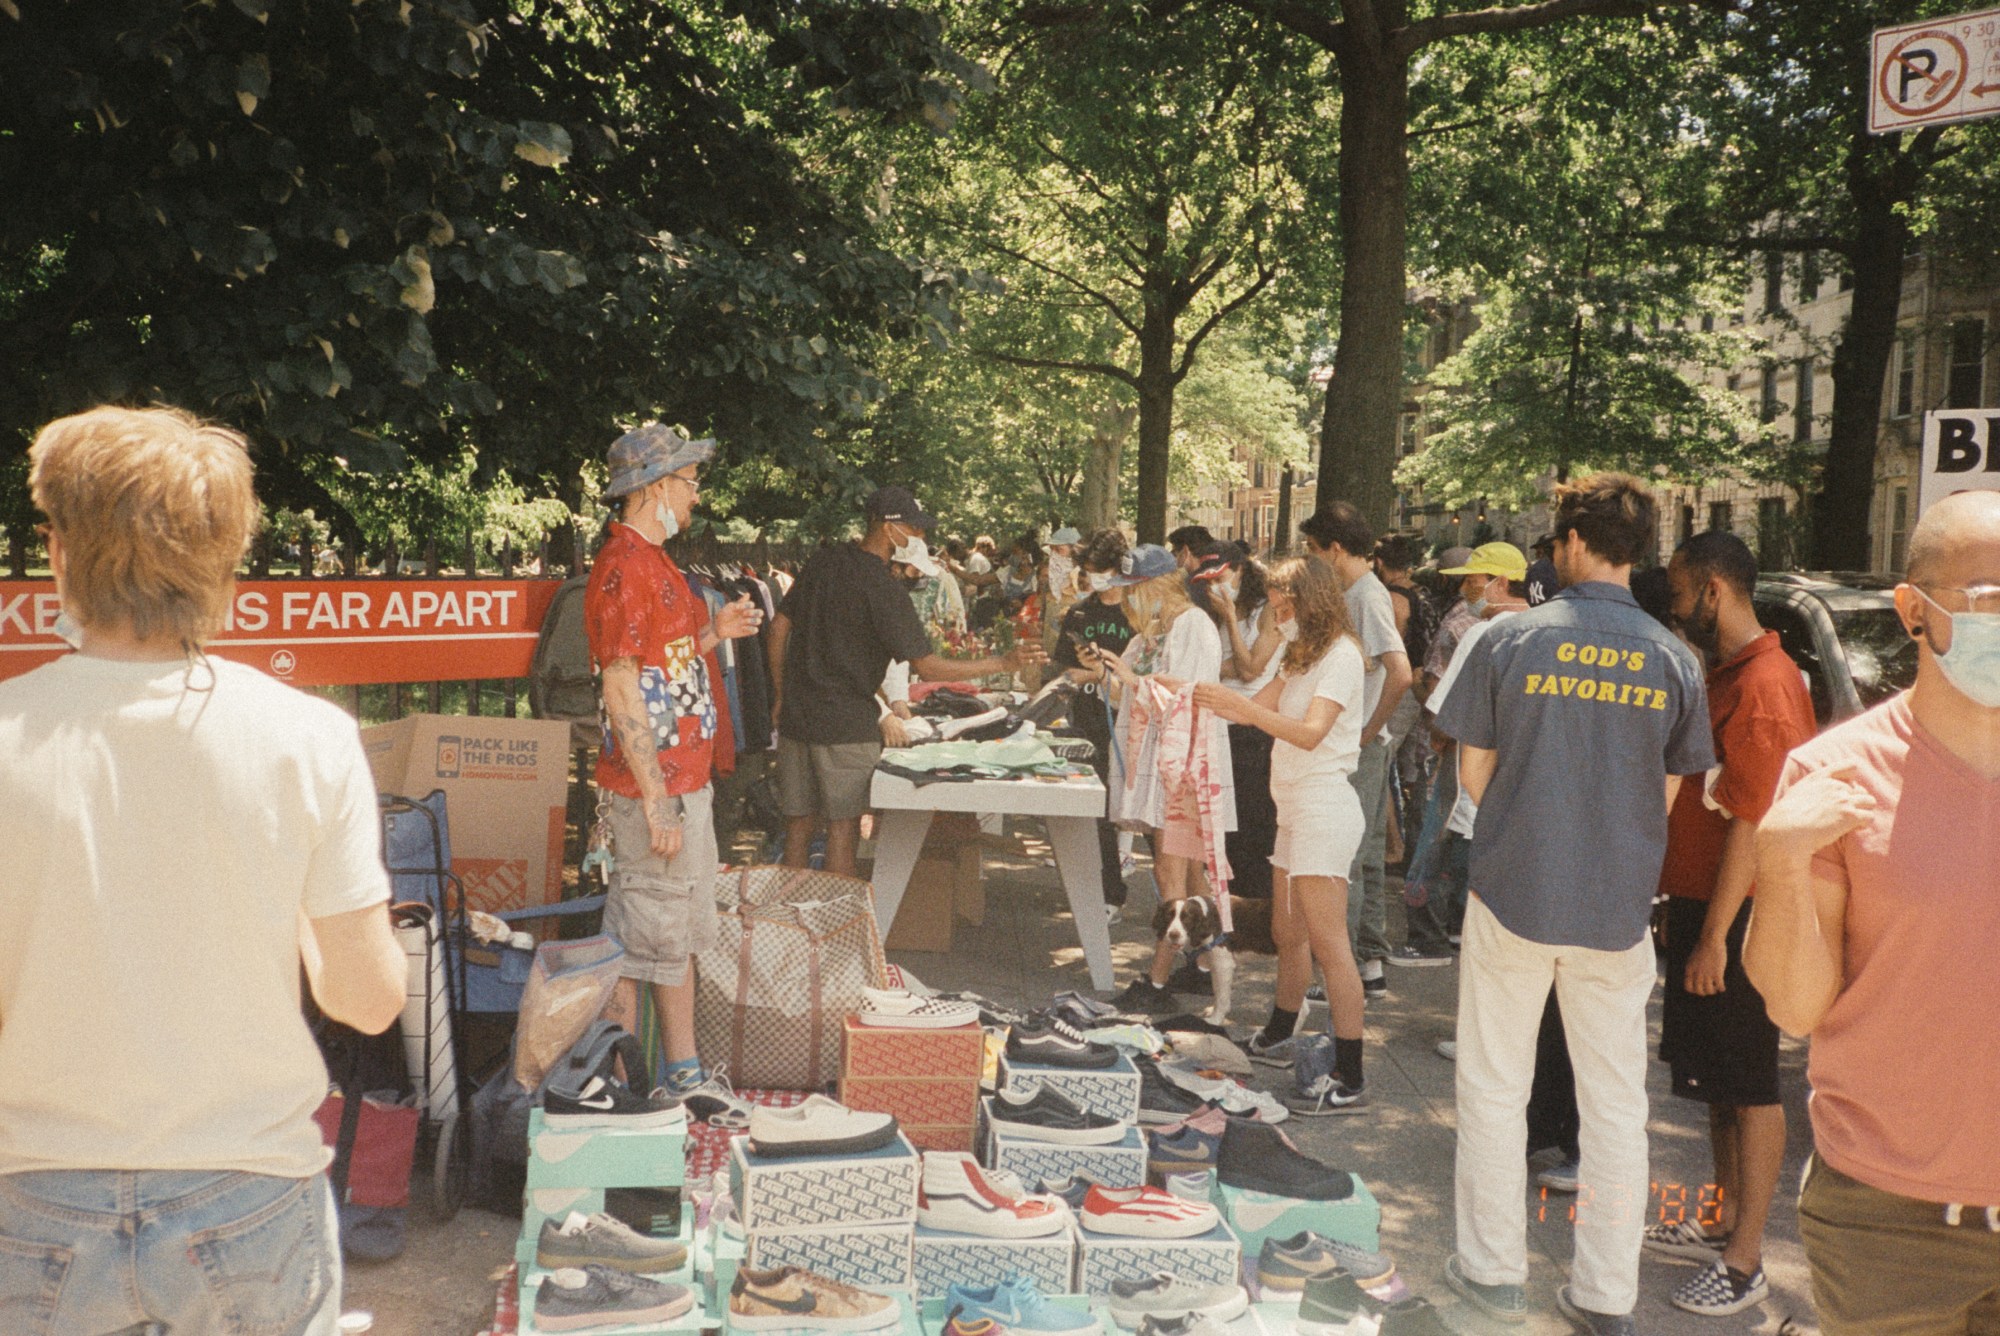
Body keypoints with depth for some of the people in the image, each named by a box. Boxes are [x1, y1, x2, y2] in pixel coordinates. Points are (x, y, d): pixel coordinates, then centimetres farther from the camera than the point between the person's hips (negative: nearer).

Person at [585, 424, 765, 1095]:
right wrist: (656, 803, -23)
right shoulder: (623, 567, -17)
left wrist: (713, 633, 6)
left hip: (683, 782, 10)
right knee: (642, 938, -1)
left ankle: (682, 1073, 28)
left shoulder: (653, 562, 15)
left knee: (680, 933, 17)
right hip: (653, 788, -10)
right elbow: (621, 689, -21)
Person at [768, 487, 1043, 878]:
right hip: (847, 724, -7)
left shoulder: (824, 561, 7)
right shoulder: (885, 590, -15)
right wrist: (1003, 664, -15)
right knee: (842, 829, 2)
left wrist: (781, 695, 19)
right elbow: (926, 667, -17)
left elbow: (779, 626, 12)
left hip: (796, 715, 7)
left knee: (799, 824, 13)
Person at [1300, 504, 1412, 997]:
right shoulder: (1354, 594, 13)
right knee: (1365, 854, 14)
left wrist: (1370, 730, -17)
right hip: (1350, 747, 10)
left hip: (1359, 750, -10)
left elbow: (1400, 674, -27)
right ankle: (1371, 961, 22)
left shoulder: (1368, 596, -16)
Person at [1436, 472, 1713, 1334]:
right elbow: (1668, 795, 4)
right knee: (1616, 1102, 12)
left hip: (1514, 896, -2)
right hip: (1620, 908, 2)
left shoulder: (1510, 640, -9)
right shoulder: (1673, 659, -2)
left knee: (1495, 1090, 11)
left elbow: (1474, 770, -3)